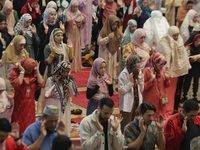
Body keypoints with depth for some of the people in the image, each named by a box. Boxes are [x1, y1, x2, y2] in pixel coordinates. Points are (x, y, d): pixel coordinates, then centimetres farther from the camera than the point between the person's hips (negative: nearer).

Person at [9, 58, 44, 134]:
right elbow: (17, 85, -25)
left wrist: (37, 71, -9)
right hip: (18, 105, -4)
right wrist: (22, 72, -20)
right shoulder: (14, 72, -8)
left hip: (30, 105, 4)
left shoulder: (33, 74, 5)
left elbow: (40, 84, -7)